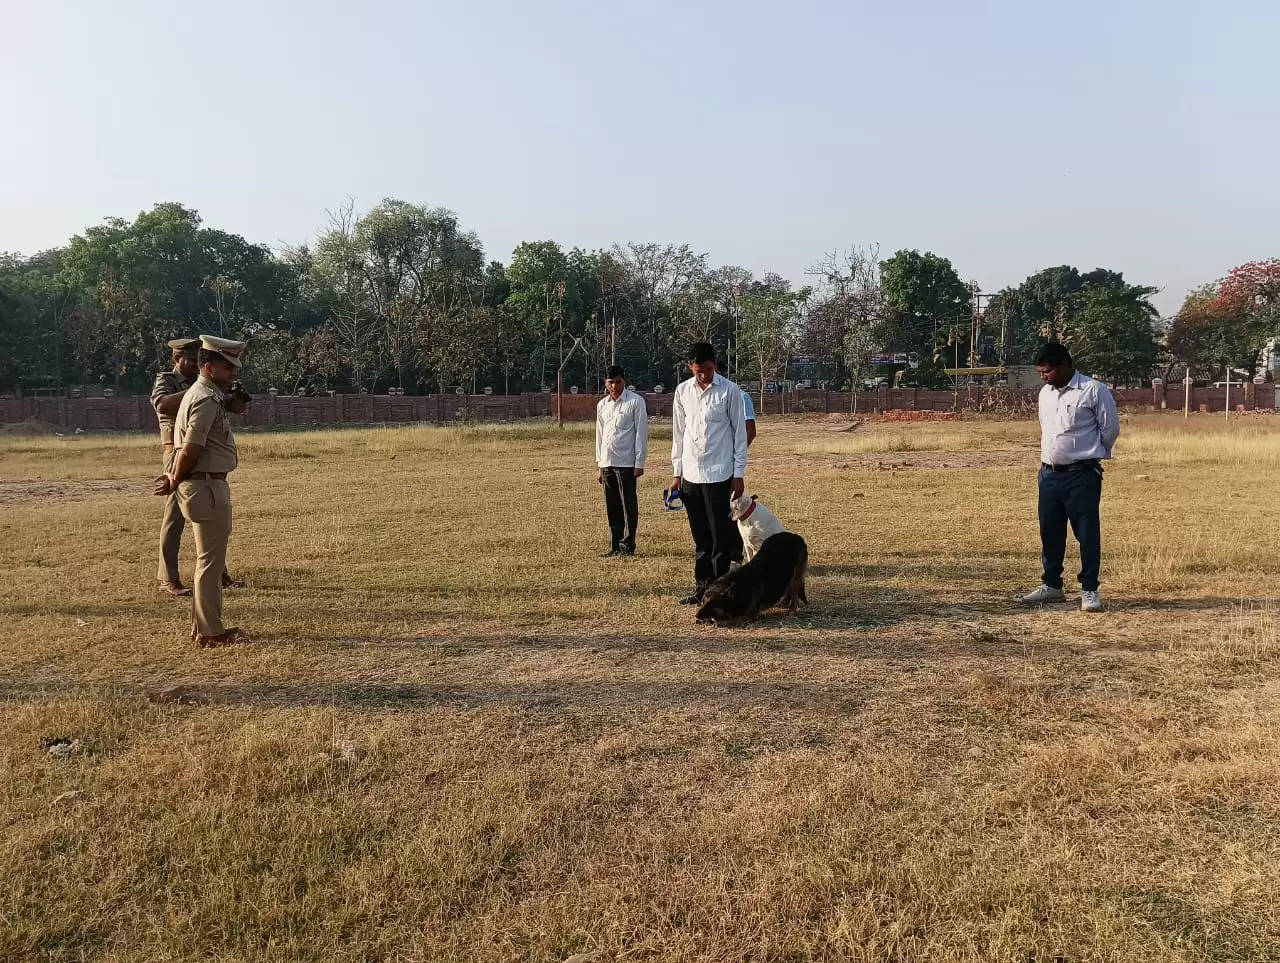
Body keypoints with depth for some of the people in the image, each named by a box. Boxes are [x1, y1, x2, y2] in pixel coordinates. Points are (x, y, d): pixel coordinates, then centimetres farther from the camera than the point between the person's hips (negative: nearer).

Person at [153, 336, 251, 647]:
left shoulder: (202, 394, 17)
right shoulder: (206, 399, -16)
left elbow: (186, 448, 17)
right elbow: (190, 450, -21)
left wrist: (175, 480, 10)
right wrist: (174, 483, -8)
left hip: (211, 485, 11)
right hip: (206, 486, -11)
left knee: (209, 560, 17)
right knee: (210, 561, -4)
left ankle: (203, 627, 27)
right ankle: (210, 632, 4)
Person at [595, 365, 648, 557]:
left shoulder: (635, 401, -3)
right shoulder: (601, 405, 13)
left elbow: (641, 432, -5)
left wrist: (640, 462, -10)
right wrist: (599, 463, 15)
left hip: (626, 462, -5)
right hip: (607, 463, 5)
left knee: (628, 505, -1)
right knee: (612, 506, 9)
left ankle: (628, 545, 6)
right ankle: (616, 545, 16)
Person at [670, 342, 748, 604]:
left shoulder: (730, 391, -5)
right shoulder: (682, 391, 7)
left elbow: (740, 433, -3)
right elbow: (678, 433, 11)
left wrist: (739, 474, -6)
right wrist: (676, 473, 9)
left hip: (719, 474, -4)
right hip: (690, 474, 4)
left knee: (721, 536, 0)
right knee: (700, 537, 12)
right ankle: (702, 585, 21)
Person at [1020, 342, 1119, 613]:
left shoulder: (1094, 391, -9)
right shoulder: (1046, 393, 12)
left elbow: (1110, 429, -3)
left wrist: (1092, 456, 8)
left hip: (1082, 475, -7)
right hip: (1049, 475, 7)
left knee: (1087, 534, -1)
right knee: (1050, 532, 12)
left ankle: (1090, 590, 9)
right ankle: (1051, 585, 24)